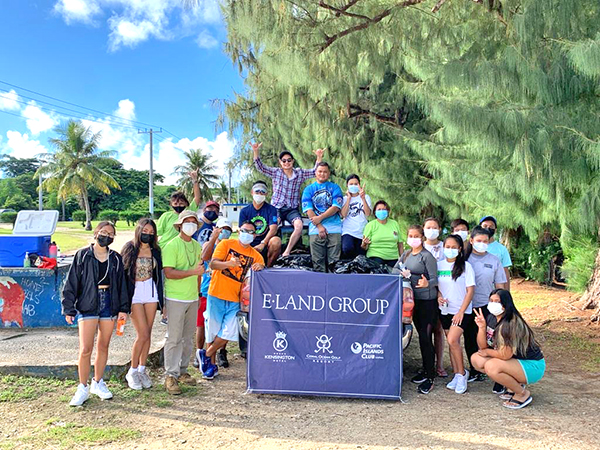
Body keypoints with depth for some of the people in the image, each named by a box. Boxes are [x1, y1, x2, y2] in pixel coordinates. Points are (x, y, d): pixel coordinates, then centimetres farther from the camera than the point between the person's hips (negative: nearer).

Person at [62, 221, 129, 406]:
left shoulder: (116, 258, 7)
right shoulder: (83, 255, -1)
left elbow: (121, 284, 10)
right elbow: (72, 282, 0)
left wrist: (123, 308, 5)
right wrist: (69, 308, -4)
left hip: (109, 305, 3)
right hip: (87, 305, -3)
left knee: (103, 346, 12)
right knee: (85, 349, -6)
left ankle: (98, 383, 27)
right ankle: (83, 388, 9)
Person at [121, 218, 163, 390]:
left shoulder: (155, 251, 7)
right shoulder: (129, 249, -4)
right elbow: (122, 273, -4)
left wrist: (161, 298, 11)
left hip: (151, 291, 4)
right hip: (134, 292, -4)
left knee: (147, 334, 7)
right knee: (143, 334, -7)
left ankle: (142, 370, 20)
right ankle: (132, 372, 10)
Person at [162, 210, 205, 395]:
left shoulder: (196, 246, 12)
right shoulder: (171, 246, -10)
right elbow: (169, 273, -19)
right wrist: (193, 271, -24)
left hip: (192, 299, 7)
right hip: (175, 298, -7)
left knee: (188, 338, 12)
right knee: (174, 338, -3)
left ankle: (182, 371, 23)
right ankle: (170, 376, 5)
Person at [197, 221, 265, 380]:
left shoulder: (255, 256, 9)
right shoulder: (226, 244, 1)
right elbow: (213, 264, -9)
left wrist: (260, 267, -22)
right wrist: (228, 263, -29)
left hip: (235, 300, 2)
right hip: (217, 295, -2)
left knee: (228, 333, -6)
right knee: (213, 331, 5)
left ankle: (206, 354, 19)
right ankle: (211, 365, 26)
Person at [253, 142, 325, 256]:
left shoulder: (300, 173, 10)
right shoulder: (276, 172, 6)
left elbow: (315, 172, 4)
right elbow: (260, 168, -3)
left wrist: (319, 158, -11)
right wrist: (256, 152, -17)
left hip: (292, 209, 1)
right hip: (277, 208, -1)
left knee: (299, 225, -29)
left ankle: (287, 252, -20)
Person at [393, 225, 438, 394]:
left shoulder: (427, 256, -10)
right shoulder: (406, 254, 12)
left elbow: (434, 280, -12)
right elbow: (394, 269, 12)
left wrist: (427, 284, -33)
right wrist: (404, 273, -8)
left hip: (427, 300, -7)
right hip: (414, 299, 7)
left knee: (425, 337, -7)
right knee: (421, 335, 15)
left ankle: (429, 378, 0)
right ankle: (426, 369, 27)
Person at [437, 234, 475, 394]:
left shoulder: (466, 266, -6)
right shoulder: (439, 265, 5)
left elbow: (470, 291, -7)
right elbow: (435, 285, 14)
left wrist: (461, 312, -12)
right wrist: (438, 296, -8)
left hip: (461, 311, -4)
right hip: (445, 310, 4)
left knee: (452, 340, -17)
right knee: (452, 342, 8)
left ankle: (462, 373, 2)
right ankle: (456, 375, 20)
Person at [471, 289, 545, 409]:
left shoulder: (512, 324, -26)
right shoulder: (491, 318, -1)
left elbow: (505, 355, -28)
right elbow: (482, 346, -2)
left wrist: (487, 352, -10)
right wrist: (482, 327, -17)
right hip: (516, 361, 9)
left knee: (491, 366, -30)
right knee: (476, 359, 0)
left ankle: (523, 394, -5)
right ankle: (516, 384, 10)